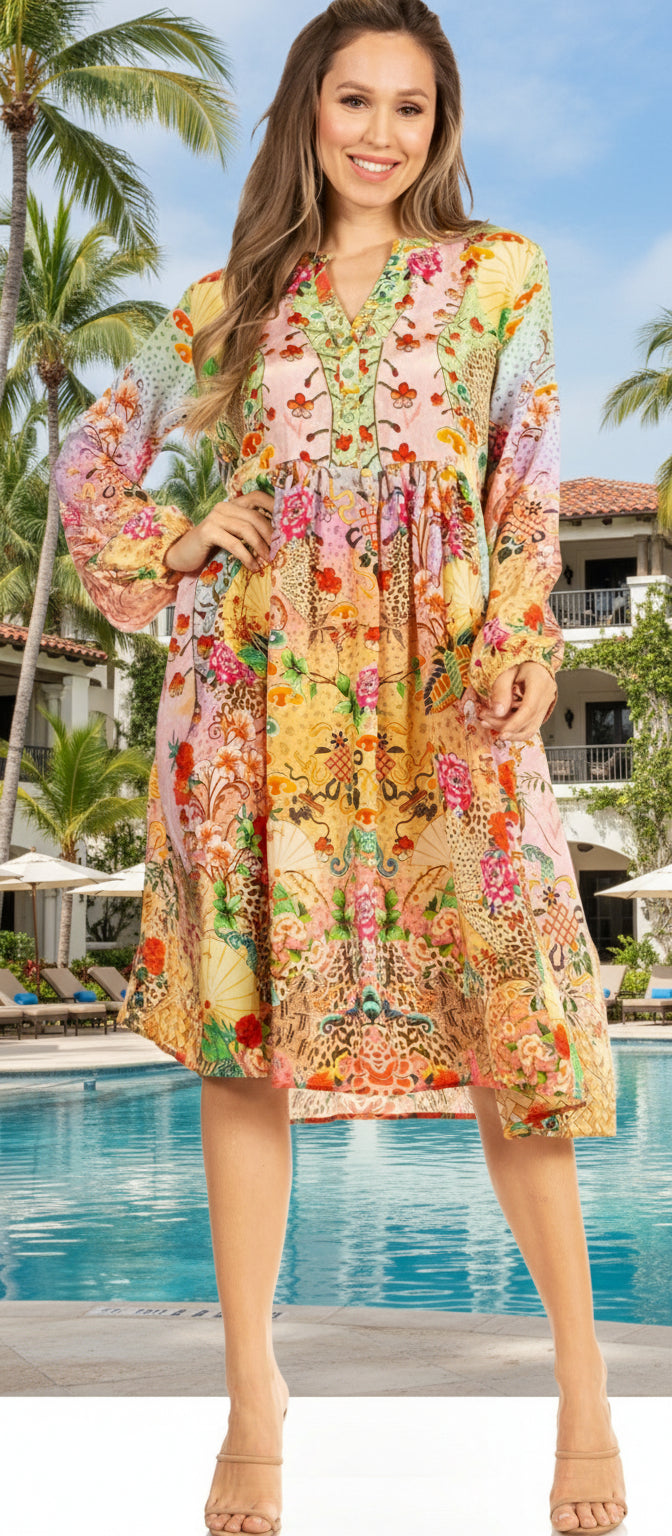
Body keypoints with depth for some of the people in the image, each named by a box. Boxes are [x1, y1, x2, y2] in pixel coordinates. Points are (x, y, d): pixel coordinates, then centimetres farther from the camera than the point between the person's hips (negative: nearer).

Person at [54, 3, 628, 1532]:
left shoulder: (498, 276, 11)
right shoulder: (234, 299, 15)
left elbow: (527, 497, 3)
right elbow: (94, 453, 18)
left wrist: (511, 668, -8)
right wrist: (170, 541, 0)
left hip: (437, 699, -2)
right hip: (258, 697, 2)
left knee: (505, 1023, -5)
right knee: (243, 1026, 0)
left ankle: (584, 1389, 11)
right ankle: (253, 1400, 12)